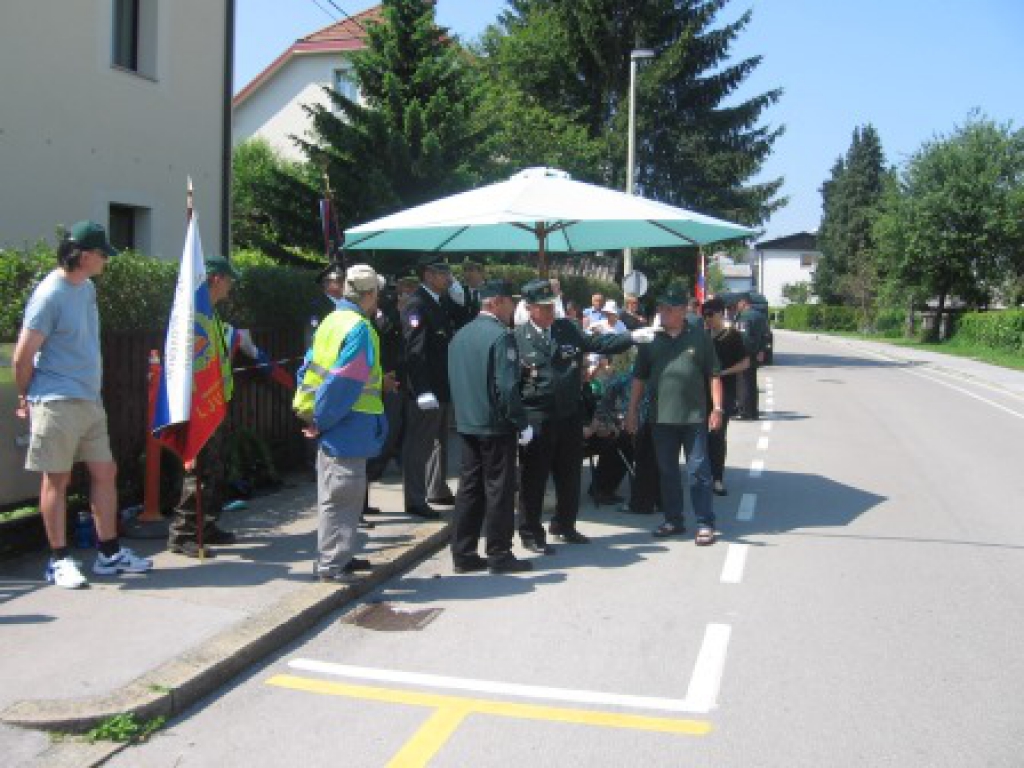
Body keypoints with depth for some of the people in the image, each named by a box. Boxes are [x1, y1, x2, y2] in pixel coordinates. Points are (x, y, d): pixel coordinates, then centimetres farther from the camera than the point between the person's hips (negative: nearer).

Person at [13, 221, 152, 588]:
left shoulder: (87, 288, 9)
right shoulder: (50, 294, -15)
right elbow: (23, 355, -12)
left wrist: (92, 386, 17)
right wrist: (26, 398, -2)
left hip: (90, 399, 8)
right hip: (57, 403, -8)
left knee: (105, 471, 10)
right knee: (57, 479, 2)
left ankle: (109, 554, 20)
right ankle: (58, 561, 12)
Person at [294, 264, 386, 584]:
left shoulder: (332, 321, 10)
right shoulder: (360, 329, -17)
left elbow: (310, 368, 13)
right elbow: (343, 384, -23)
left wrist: (312, 413, 9)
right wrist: (321, 421, -13)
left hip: (332, 427, 9)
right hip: (348, 427, -9)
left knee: (335, 495, 18)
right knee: (341, 496, -1)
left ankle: (336, 555, 29)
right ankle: (331, 565, 5)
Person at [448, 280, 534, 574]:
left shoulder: (460, 335, 10)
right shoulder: (501, 335, -15)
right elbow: (507, 387, -20)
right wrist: (522, 424, -13)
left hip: (467, 424, 8)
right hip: (496, 426, -8)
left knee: (469, 487, 12)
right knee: (499, 489, 2)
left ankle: (463, 554, 16)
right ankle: (500, 555, 8)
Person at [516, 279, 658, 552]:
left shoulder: (568, 329, 8)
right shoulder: (517, 338, -5)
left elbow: (599, 342, 1)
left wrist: (633, 336, -11)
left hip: (570, 416, 5)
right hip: (536, 419, -5)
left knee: (570, 476, 15)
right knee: (533, 478, 2)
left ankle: (564, 526, 32)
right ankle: (531, 533, 14)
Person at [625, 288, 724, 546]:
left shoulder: (699, 338, 1)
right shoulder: (651, 340, 7)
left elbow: (713, 376, 2)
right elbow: (639, 377, 10)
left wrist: (717, 408, -5)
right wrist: (632, 411, 6)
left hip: (694, 416, -3)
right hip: (661, 416, 3)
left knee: (699, 470, 0)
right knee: (667, 471, 11)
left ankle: (705, 523, 6)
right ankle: (673, 520, 23)